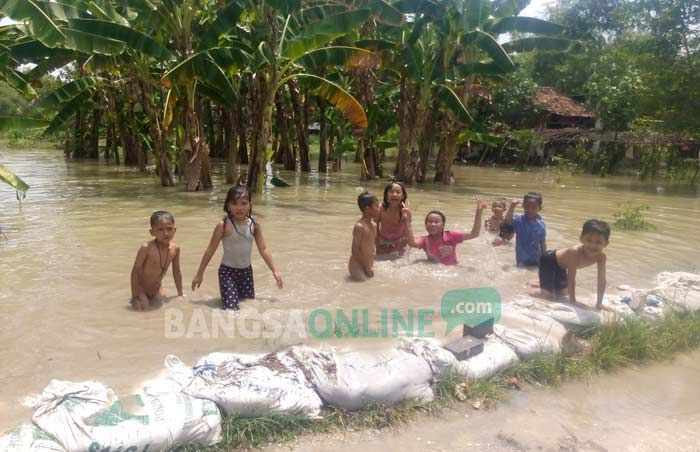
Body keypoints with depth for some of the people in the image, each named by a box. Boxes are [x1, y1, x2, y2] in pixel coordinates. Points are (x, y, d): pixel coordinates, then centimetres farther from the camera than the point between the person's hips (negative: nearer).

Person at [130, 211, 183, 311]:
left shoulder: (175, 248, -13)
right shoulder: (146, 248, -28)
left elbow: (177, 272, 1)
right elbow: (135, 271, -19)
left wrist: (180, 294, 6)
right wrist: (135, 295, -18)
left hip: (156, 287, 5)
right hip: (141, 286, -4)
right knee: (143, 306, -16)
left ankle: (149, 296, 29)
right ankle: (137, 298, 14)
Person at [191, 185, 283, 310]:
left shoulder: (255, 225, -4)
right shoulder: (223, 226, -15)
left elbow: (263, 250, 2)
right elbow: (210, 250, -8)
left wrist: (275, 271, -1)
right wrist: (200, 274, -5)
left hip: (246, 271, 4)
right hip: (228, 271, -4)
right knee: (232, 308, -9)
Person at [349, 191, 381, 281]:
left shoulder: (374, 225, 7)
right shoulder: (359, 226, -18)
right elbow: (355, 249, -18)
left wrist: (371, 265, 11)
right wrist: (366, 267, -15)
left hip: (368, 264, 8)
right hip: (357, 264, -8)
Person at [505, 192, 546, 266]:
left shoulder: (541, 224, -3)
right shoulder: (519, 220, -10)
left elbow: (543, 243, 3)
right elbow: (508, 221, -31)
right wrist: (512, 207, -37)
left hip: (537, 260, 3)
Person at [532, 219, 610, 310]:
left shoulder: (601, 256, -24)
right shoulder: (575, 253, -41)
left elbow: (602, 281, -17)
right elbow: (571, 281, -37)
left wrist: (599, 303, -18)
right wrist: (573, 303, -35)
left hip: (561, 265, 7)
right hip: (549, 261, -7)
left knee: (564, 292, 20)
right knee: (549, 295, -10)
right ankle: (530, 293, 17)